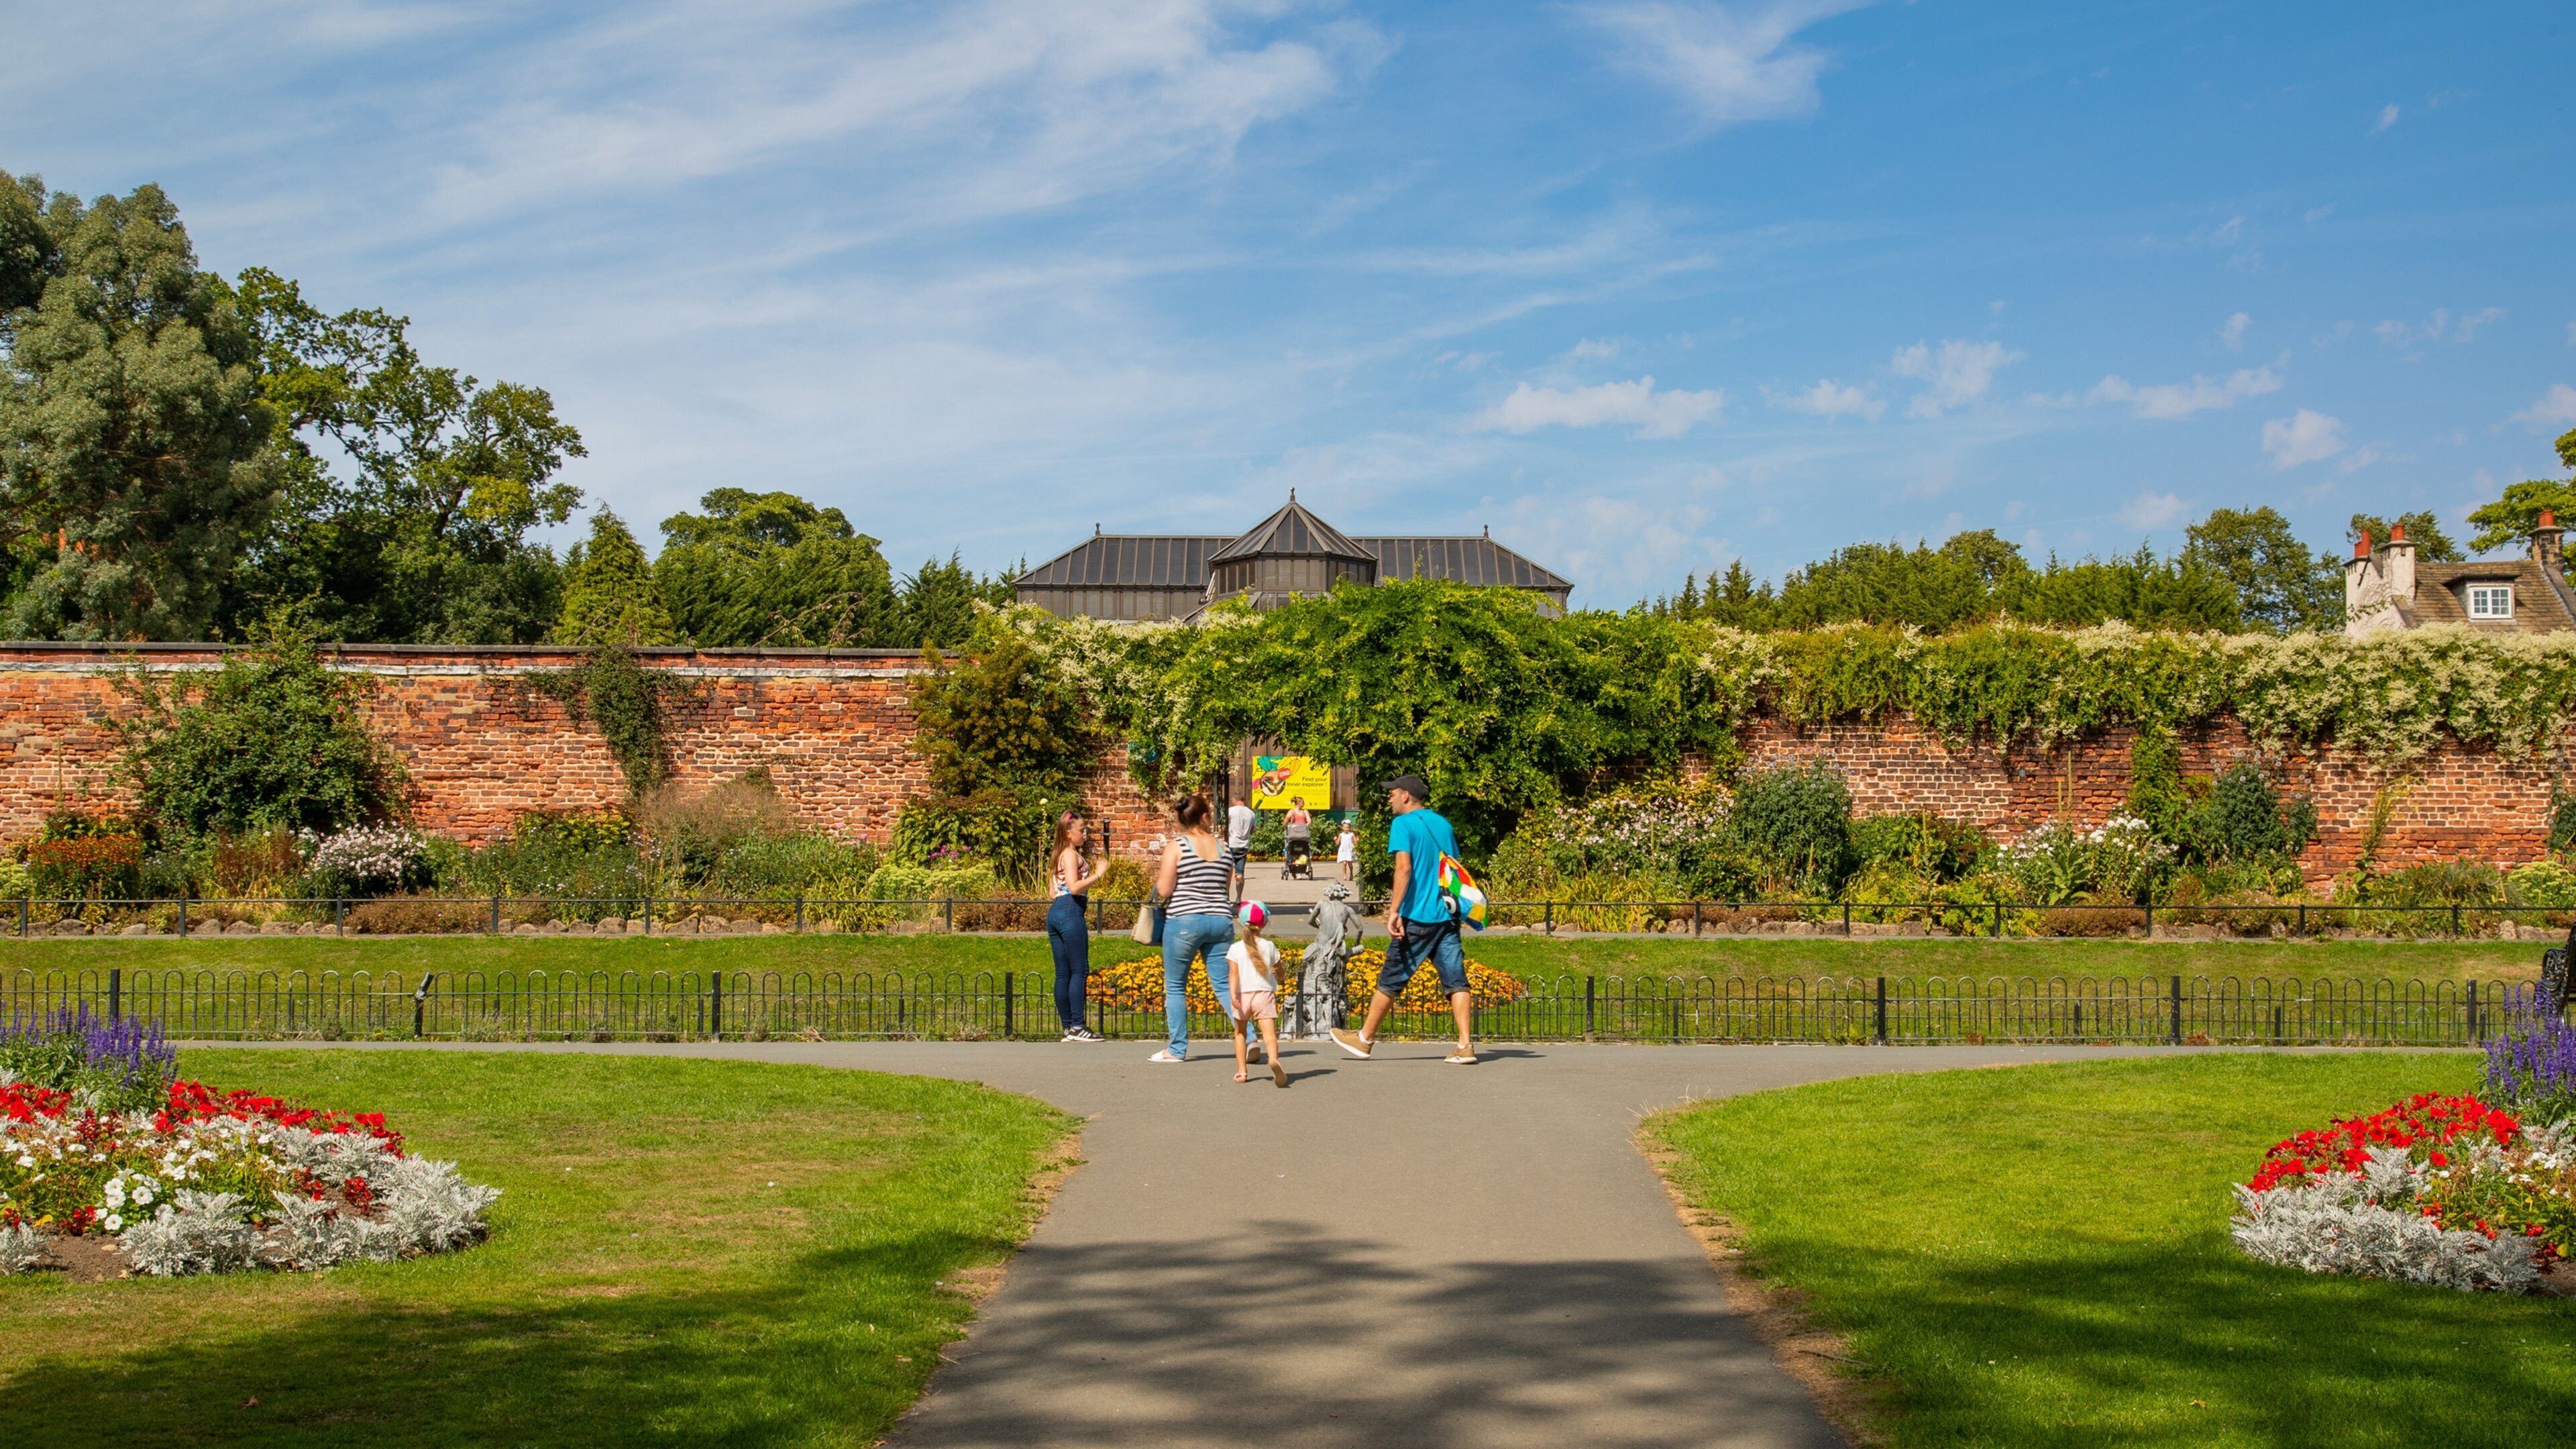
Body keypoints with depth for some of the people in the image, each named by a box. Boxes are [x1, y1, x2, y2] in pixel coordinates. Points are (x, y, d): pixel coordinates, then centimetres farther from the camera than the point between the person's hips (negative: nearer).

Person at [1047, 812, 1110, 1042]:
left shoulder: (1061, 855, 22)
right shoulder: (1071, 854, -6)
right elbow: (1074, 887, -17)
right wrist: (1098, 874, -14)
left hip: (1055, 911, 10)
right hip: (1071, 912, -10)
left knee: (1063, 974, 7)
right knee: (1080, 971, -8)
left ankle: (1069, 1028, 9)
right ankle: (1078, 1026, -11)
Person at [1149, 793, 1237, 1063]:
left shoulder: (1176, 846, -4)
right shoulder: (1223, 846, 8)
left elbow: (1165, 890, -8)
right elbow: (1228, 884, 13)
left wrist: (1158, 877, 13)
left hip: (1184, 921, -4)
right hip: (1220, 920, 4)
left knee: (1175, 987, 7)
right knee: (1224, 985, 7)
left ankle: (1177, 1049, 8)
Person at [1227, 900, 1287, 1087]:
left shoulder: (1236, 949, 0)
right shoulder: (1269, 947, 5)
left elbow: (1233, 974, -11)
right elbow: (1279, 972, 18)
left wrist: (1233, 995, -19)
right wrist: (1278, 981, 40)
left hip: (1242, 995, 0)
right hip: (1264, 994, 0)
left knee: (1241, 1033, 19)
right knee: (1269, 1033, -11)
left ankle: (1242, 1071, 15)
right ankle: (1274, 1058, -40)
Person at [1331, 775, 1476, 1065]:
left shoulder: (1403, 824, -6)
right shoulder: (1443, 824, 15)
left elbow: (1404, 868, -18)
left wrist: (1394, 911, -21)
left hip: (1416, 918, -6)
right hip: (1448, 917, 6)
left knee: (1390, 980, 5)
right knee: (1456, 980, 1)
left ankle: (1364, 1039, 17)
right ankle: (1466, 1046, -6)